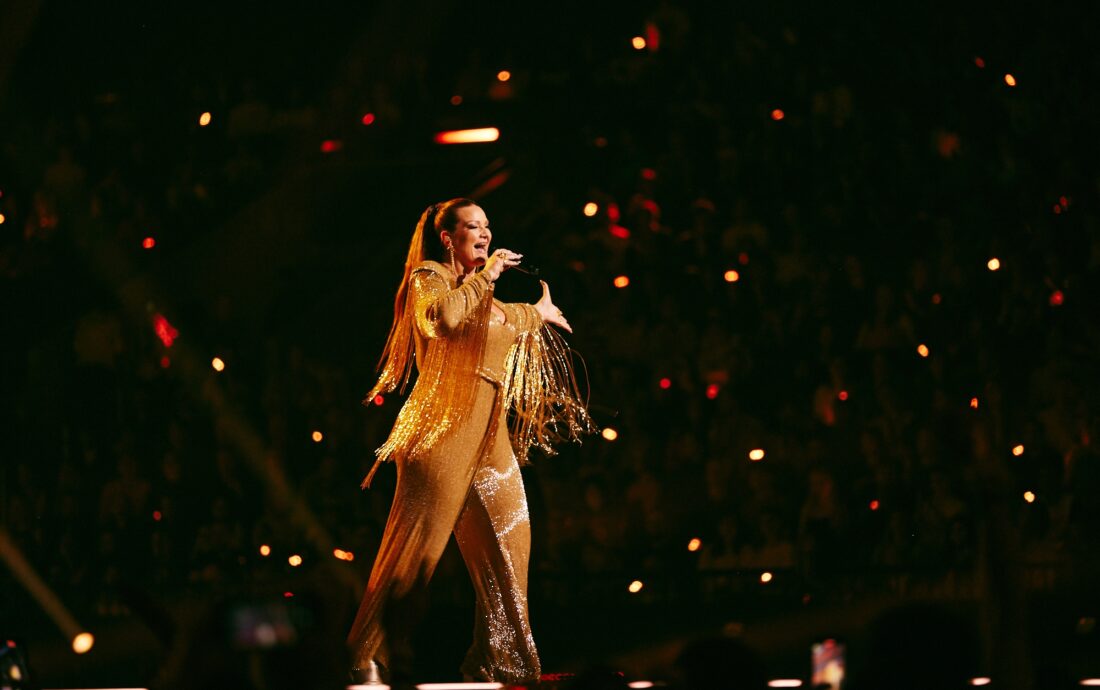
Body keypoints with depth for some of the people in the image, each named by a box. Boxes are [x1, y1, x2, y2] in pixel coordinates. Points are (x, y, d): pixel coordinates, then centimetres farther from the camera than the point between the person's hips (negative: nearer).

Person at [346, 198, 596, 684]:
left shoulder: (480, 292, 24)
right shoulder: (429, 277, 1)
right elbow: (444, 316, -21)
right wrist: (486, 274, -10)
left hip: (488, 430, 8)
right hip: (443, 424, -8)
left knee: (505, 542, 3)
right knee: (418, 540, -13)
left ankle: (497, 658, 8)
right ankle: (369, 658, -12)